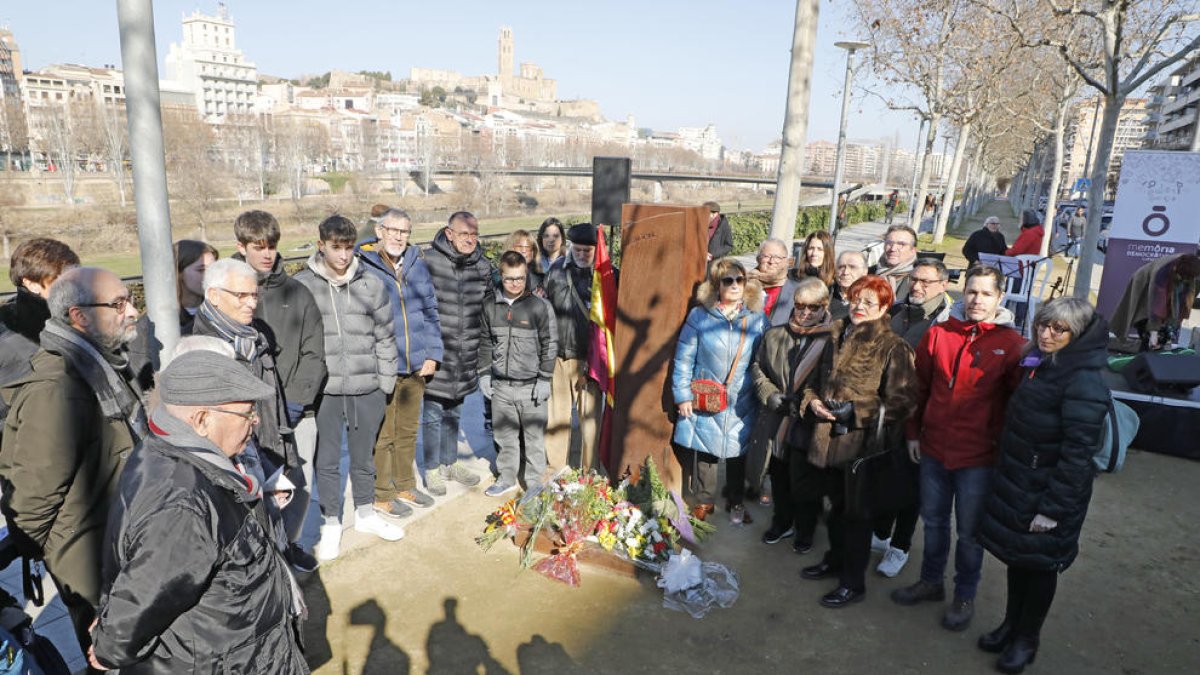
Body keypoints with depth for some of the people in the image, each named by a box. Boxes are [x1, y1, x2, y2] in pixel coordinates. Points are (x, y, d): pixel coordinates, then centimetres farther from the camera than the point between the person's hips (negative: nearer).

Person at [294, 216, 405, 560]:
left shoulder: (371, 284, 2)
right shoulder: (301, 286, -4)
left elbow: (385, 337, 6)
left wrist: (386, 383, 4)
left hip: (367, 389, 2)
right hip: (323, 390, -2)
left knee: (364, 455, 17)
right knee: (327, 460, 10)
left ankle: (366, 513, 37)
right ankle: (331, 524, 27)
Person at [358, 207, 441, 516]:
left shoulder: (417, 264, 6)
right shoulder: (362, 267, -9)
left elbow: (430, 311, 12)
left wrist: (432, 354, 4)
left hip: (416, 365, 5)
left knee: (408, 430, 18)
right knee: (382, 434, 5)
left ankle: (405, 486, 34)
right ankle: (382, 494, 22)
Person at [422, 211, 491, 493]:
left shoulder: (482, 266, 4)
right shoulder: (429, 261, -13)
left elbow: (487, 306, 17)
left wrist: (478, 340, 15)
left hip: (465, 355, 5)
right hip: (436, 352, -5)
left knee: (454, 412, 20)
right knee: (432, 413, 5)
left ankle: (450, 462, 35)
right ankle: (433, 469, 22)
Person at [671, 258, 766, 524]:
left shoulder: (757, 319, 2)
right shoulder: (699, 316, -5)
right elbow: (684, 359, -3)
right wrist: (683, 396, -6)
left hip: (742, 404, 2)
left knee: (739, 452, 13)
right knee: (703, 453, 5)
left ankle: (736, 502, 33)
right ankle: (703, 502, 25)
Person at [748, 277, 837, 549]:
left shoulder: (834, 340, -10)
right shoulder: (774, 335, 6)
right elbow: (757, 368, 14)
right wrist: (769, 394, -2)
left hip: (809, 425, -4)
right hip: (776, 422, 4)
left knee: (803, 483, 7)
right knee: (779, 478, 19)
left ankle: (804, 531, 32)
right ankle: (782, 523, 42)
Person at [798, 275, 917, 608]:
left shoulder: (893, 347, -11)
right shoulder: (838, 338, 9)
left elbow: (901, 401, -15)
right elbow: (817, 378, 20)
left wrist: (855, 411, -19)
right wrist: (812, 400, -1)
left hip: (865, 443, -6)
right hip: (831, 438, 6)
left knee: (858, 512, 6)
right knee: (836, 505, 21)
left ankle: (853, 582, 21)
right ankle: (835, 559, 41)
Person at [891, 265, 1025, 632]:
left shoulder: (1011, 344, -8)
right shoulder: (939, 334, 1)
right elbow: (920, 386, 8)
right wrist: (914, 433, 9)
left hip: (978, 456, -3)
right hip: (934, 449, 4)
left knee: (969, 531, 10)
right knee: (933, 521, 19)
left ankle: (964, 596, 31)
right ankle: (931, 581, 38)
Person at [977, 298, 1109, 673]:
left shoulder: (1084, 382, -21)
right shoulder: (1038, 365, 6)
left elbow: (1077, 453, -22)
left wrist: (1053, 508, -21)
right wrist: (1005, 479, 17)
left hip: (1048, 493, -7)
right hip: (1016, 485, 7)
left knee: (1039, 564, 10)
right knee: (1016, 557, 19)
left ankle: (1027, 639, 29)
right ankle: (1011, 624, 36)